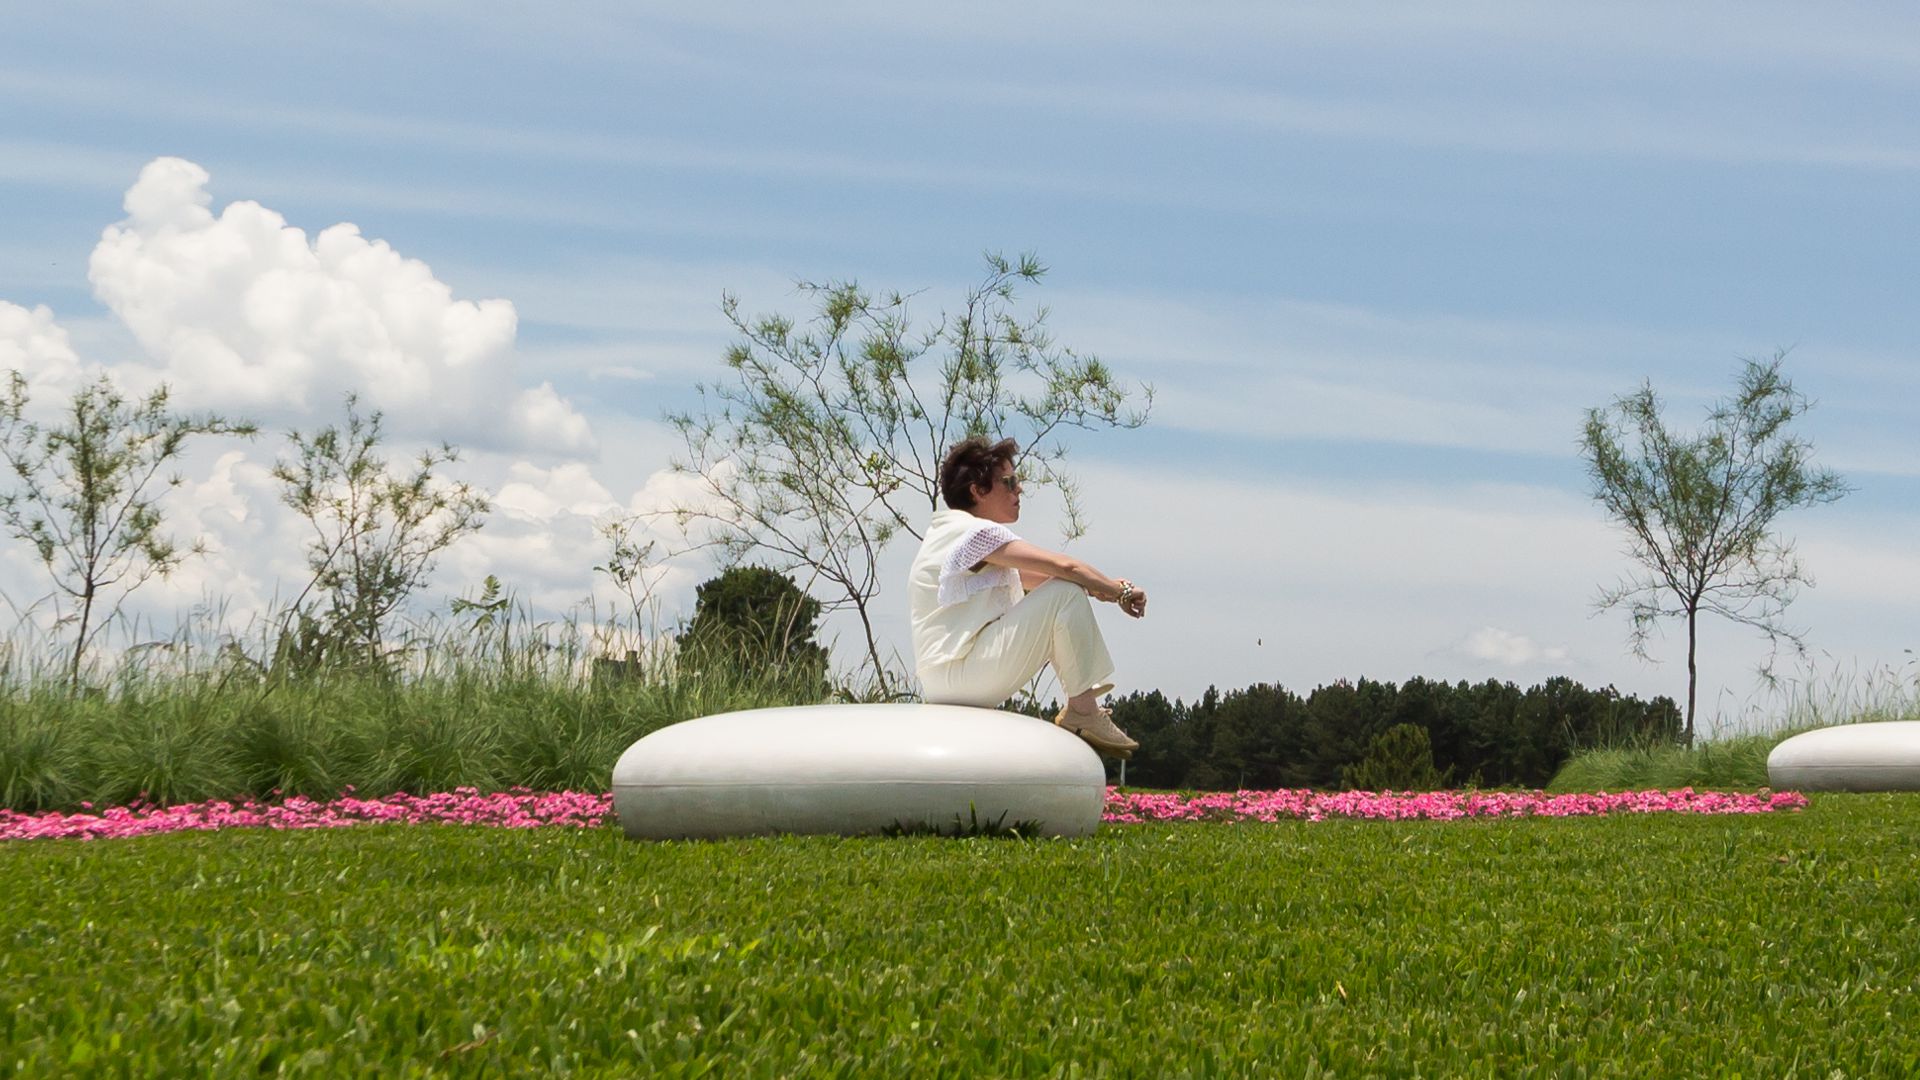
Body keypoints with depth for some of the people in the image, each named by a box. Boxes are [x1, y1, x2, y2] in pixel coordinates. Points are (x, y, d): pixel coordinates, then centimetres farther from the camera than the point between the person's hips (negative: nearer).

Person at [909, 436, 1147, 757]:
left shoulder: (954, 533, 19)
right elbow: (1065, 567, -21)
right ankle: (1083, 713, -13)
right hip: (957, 675, -11)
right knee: (1067, 594, -16)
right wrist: (1121, 591, -6)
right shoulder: (976, 533, -13)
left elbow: (1031, 578, 20)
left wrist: (1103, 587, 6)